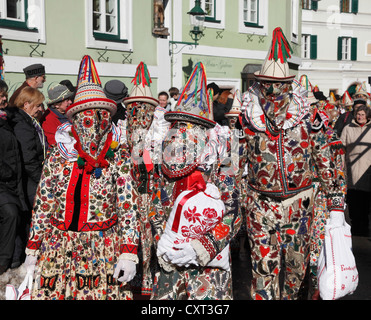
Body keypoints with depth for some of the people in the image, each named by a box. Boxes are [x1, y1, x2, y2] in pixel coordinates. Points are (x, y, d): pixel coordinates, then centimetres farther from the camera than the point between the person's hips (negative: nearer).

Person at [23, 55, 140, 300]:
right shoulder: (58, 156, 2)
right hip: (59, 249, 2)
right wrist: (33, 249, 7)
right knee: (53, 292, 4)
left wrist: (129, 253, -11)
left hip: (104, 251, -1)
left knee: (103, 293, 0)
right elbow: (42, 204, 8)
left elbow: (129, 207, -5)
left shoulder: (118, 156, -3)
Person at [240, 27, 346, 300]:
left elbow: (327, 163, 0)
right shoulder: (248, 117, -2)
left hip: (299, 203, 1)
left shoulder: (308, 117, -4)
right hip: (261, 203, 0)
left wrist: (336, 206, -2)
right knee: (264, 267, -2)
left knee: (296, 266, 11)